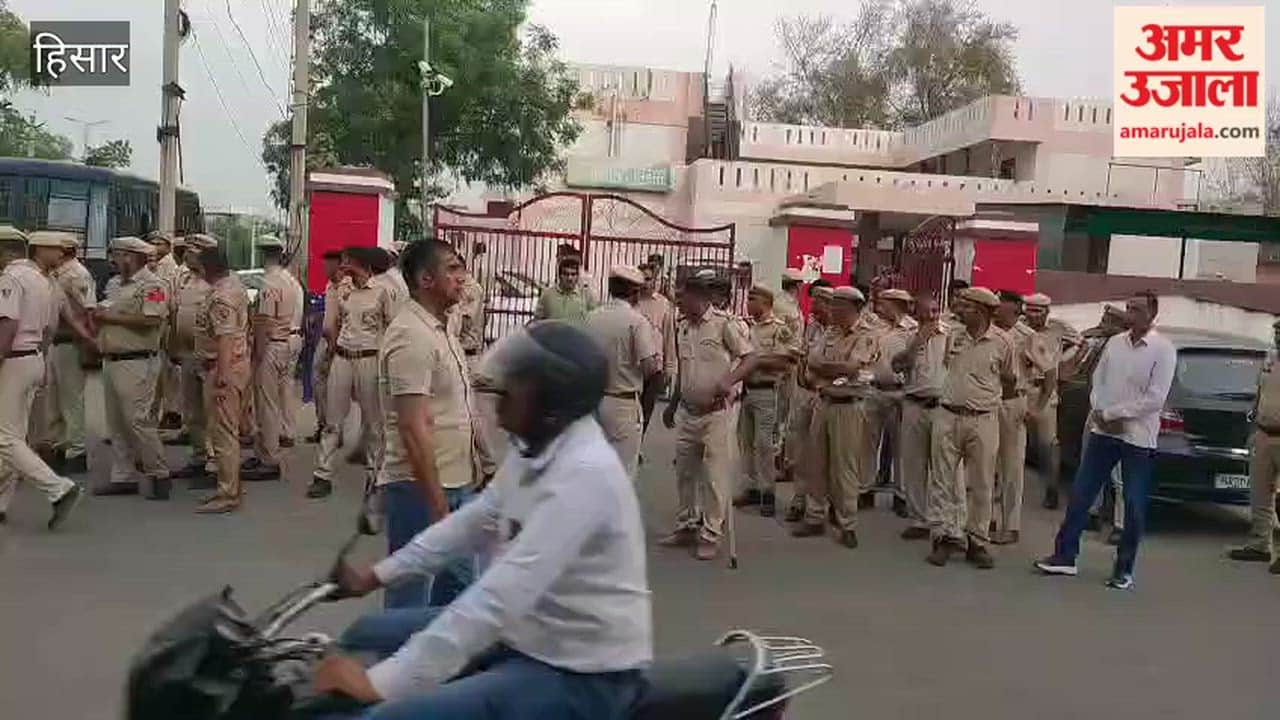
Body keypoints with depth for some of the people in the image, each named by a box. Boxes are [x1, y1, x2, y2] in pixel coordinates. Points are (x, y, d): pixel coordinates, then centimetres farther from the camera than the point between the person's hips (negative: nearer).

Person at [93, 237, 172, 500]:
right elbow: (104, 315, 27)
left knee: (138, 420, -10)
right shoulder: (113, 284, 17)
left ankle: (158, 474, 0)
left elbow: (151, 320, -24)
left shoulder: (151, 285, -11)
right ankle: (123, 476, 18)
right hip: (110, 360, 9)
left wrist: (112, 317, -16)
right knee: (116, 423, 11)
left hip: (136, 362, -9)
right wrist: (98, 316, 3)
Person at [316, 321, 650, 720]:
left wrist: (382, 682, -31)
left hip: (581, 674, -9)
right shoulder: (537, 449, 2)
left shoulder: (584, 473, -28)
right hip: (527, 633, 9)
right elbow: (472, 522, 15)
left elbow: (502, 595, -33)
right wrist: (375, 576, 14)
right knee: (366, 636, 12)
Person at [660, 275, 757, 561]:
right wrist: (672, 404, 23)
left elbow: (750, 357, -13)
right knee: (685, 473, 13)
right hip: (686, 411, 7)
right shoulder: (682, 326, 9)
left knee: (715, 475, -2)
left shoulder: (725, 323, -12)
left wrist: (729, 380, -29)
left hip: (716, 411, -7)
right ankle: (686, 527, 26)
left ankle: (710, 534, 7)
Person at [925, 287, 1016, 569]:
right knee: (942, 481, 3)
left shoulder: (1001, 341, -5)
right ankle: (945, 537, 11)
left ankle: (977, 541, 15)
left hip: (983, 421, -3)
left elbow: (1009, 380, 9)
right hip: (948, 416, 3)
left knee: (981, 485, 5)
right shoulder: (953, 336, 3)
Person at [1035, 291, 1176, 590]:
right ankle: (1065, 555, 16)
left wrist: (1112, 413, -14)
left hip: (1138, 439, -4)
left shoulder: (1163, 350, -8)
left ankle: (1124, 569, 17)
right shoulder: (1115, 343, 6)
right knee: (1080, 495, 6)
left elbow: (1155, 399, -14)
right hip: (1102, 432, 4)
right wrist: (1101, 414, -8)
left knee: (1134, 507, 4)